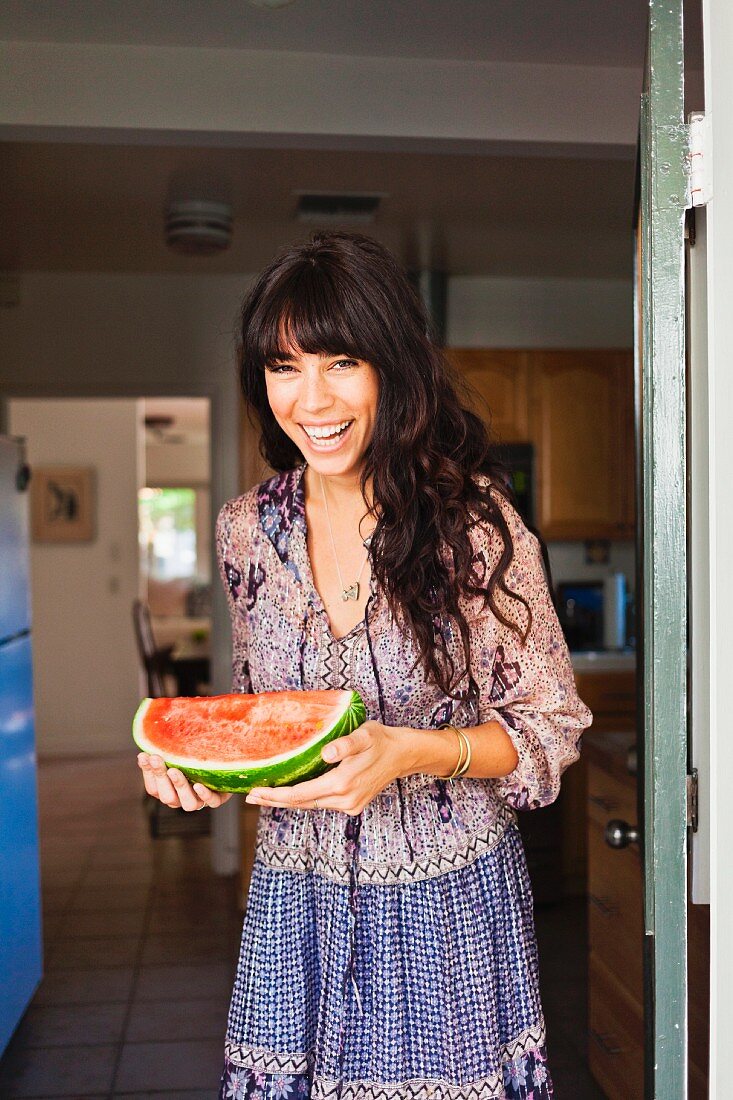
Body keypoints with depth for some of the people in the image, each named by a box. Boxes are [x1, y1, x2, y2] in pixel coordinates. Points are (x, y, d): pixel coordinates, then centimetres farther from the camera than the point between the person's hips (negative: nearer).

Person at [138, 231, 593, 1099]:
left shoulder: (474, 516, -14)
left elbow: (551, 727, -9)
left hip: (450, 906, -3)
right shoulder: (247, 528, -1)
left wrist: (412, 751, -25)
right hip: (295, 904, 3)